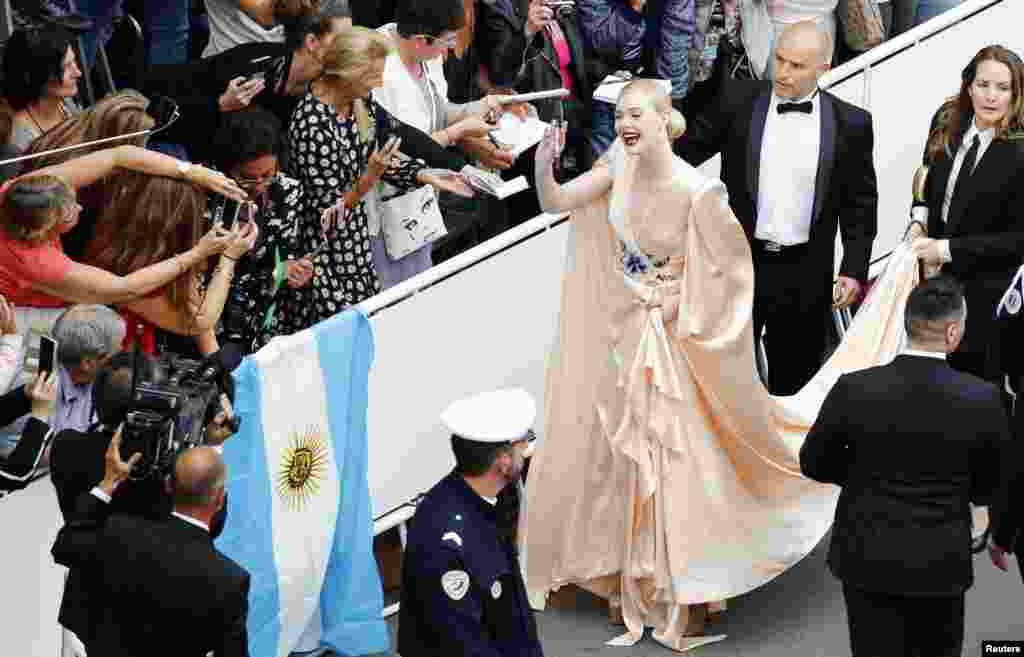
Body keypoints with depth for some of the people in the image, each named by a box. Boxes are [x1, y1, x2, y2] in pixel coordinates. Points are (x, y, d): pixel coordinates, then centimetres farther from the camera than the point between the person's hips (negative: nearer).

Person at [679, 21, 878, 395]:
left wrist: (854, 270, -4)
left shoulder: (850, 124, -2)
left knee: (794, 383, 11)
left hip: (805, 276, 0)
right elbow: (690, 151, 5)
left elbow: (860, 204, 2)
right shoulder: (737, 101, -2)